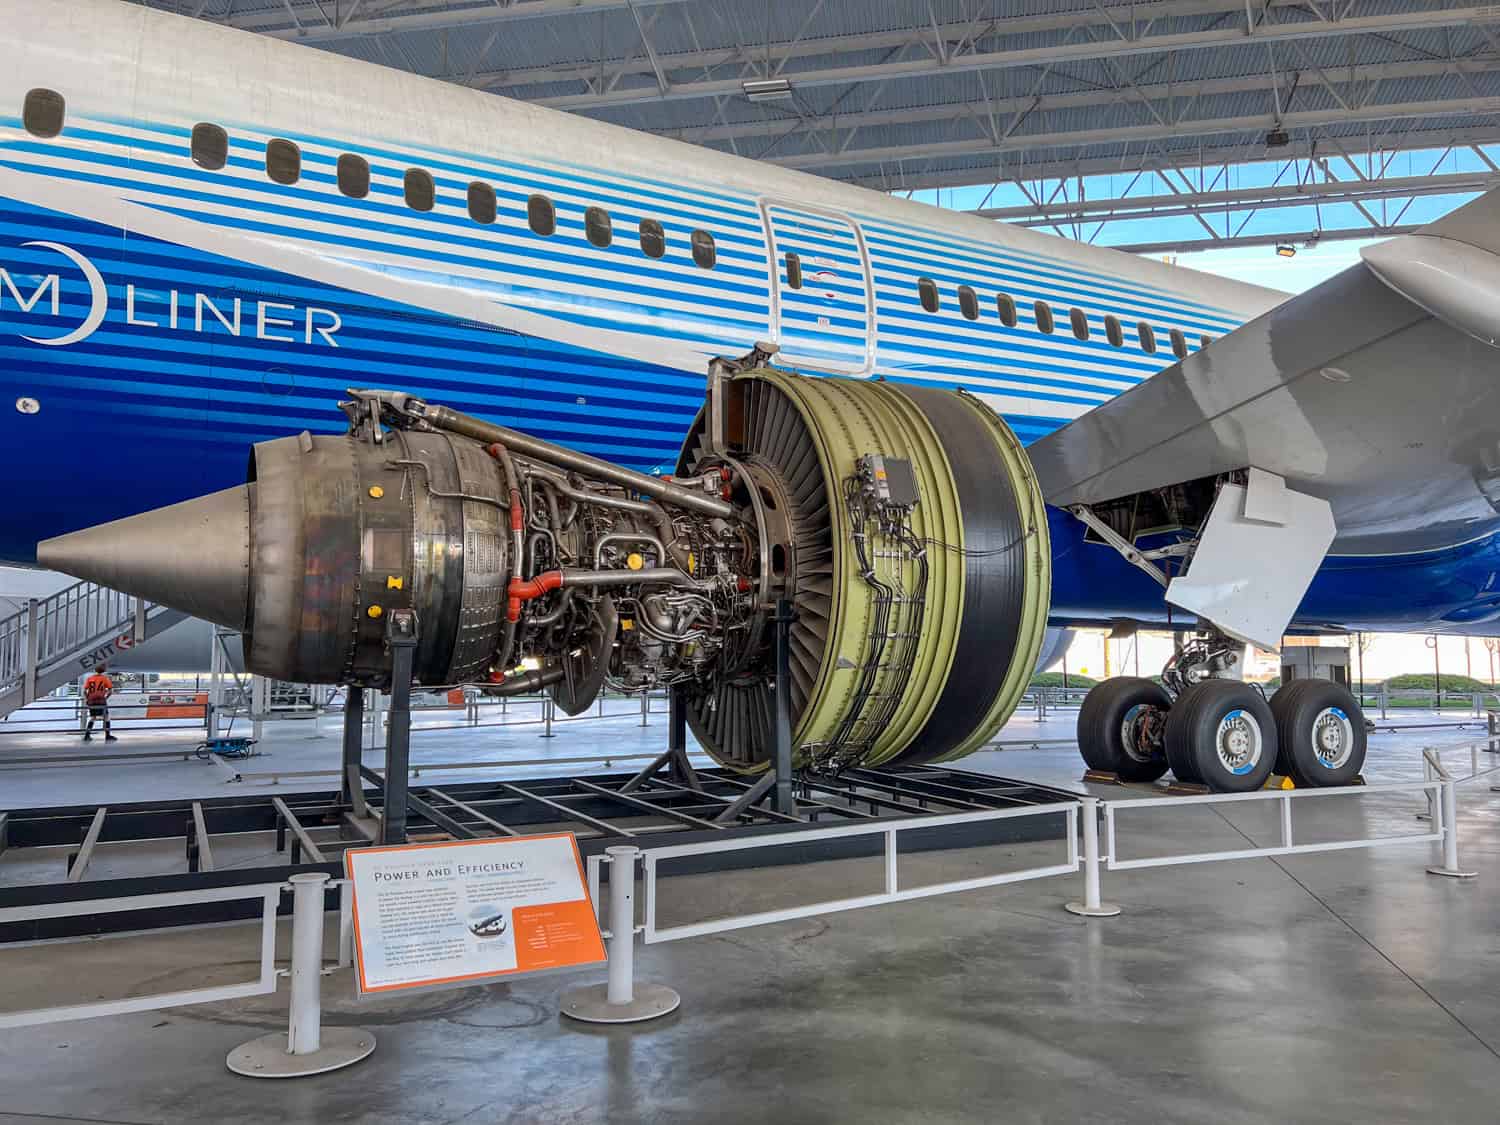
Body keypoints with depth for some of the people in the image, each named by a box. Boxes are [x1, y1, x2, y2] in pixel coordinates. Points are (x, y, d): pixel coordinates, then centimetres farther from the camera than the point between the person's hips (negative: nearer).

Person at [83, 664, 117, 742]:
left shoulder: (89, 678, 9)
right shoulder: (105, 678, 2)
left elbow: (85, 690, 2)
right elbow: (110, 691, -3)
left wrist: (86, 699, 14)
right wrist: (106, 697, 11)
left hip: (91, 700, 4)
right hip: (101, 700, -4)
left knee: (92, 718, 18)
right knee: (106, 717, 3)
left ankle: (87, 735, 14)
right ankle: (107, 736, 0)